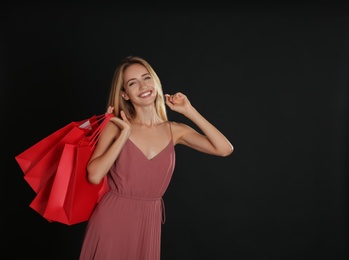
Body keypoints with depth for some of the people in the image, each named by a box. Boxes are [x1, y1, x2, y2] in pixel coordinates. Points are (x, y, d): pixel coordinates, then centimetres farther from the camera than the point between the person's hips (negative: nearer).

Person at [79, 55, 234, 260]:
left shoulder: (174, 131, -1)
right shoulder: (116, 127, -6)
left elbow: (225, 149, -9)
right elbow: (94, 176, -17)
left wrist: (189, 111, -7)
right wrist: (125, 134, -17)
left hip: (149, 222, 2)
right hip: (112, 218, -2)